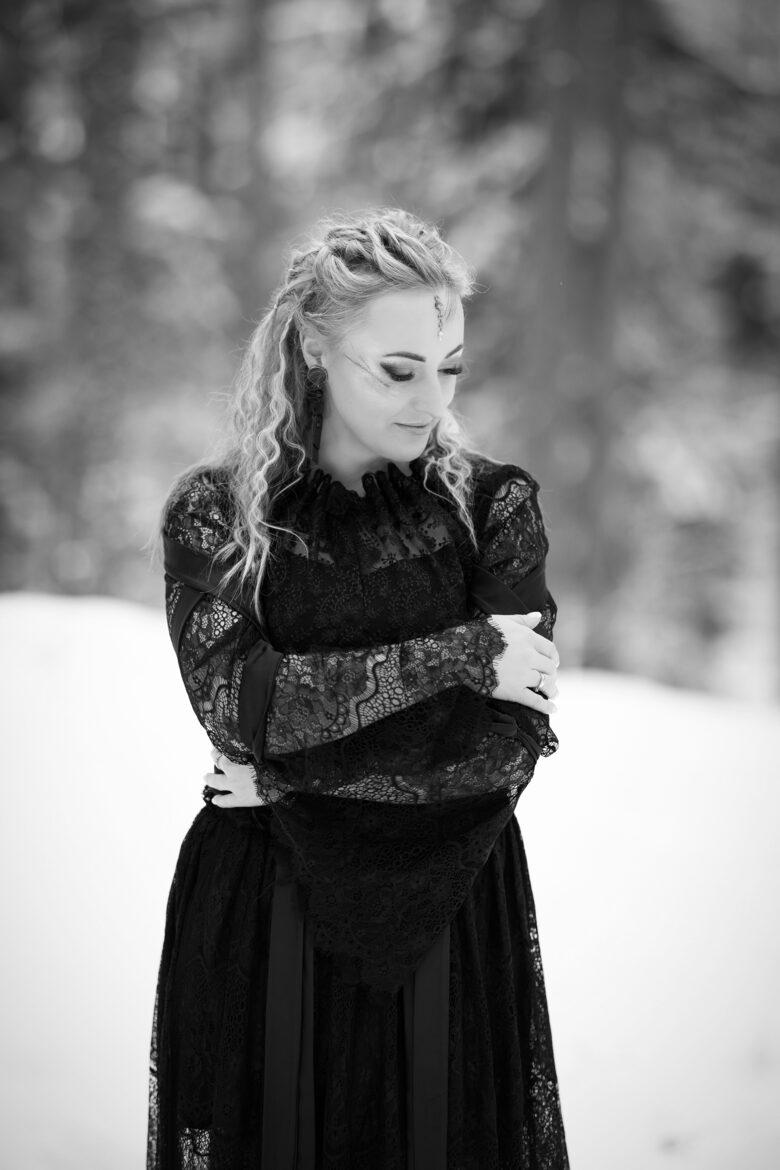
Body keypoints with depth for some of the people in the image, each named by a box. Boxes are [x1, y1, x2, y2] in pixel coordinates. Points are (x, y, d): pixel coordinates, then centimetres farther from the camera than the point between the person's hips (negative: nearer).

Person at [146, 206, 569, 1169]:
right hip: (258, 928, -1)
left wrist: (291, 776, -12)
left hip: (446, 915, 1)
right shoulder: (212, 510, -2)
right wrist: (456, 653, -16)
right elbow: (235, 701, -16)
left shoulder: (494, 504, -1)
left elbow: (511, 744, -11)